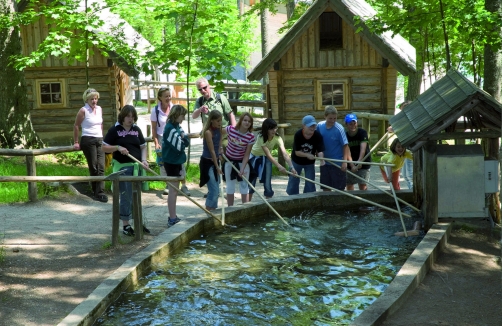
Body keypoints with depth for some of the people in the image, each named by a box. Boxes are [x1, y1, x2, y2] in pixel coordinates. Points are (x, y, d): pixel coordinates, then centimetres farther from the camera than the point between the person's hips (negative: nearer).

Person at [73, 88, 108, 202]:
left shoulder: (99, 109, 11)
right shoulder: (83, 110, -6)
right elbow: (76, 126, -1)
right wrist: (76, 142, 0)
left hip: (99, 140, 5)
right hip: (88, 140, -5)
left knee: (101, 167, -4)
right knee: (93, 167, -2)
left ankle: (100, 192, -4)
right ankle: (95, 191, 7)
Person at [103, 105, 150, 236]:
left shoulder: (136, 130, 9)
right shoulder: (114, 130, -4)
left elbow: (143, 147, 13)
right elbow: (104, 147, -3)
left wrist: (144, 160, -4)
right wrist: (118, 147, -18)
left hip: (137, 166, 5)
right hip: (123, 168, -5)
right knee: (126, 197, -1)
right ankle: (125, 225, 9)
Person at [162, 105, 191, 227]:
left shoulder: (177, 127, 11)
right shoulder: (170, 128, -18)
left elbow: (187, 142, 8)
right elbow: (179, 146, -23)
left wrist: (184, 137, -12)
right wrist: (183, 138, -5)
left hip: (177, 162, 9)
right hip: (171, 162, -9)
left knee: (175, 190, 15)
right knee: (173, 191, -6)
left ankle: (173, 217, 23)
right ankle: (172, 219, -1)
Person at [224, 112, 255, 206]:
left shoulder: (251, 137, -18)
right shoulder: (230, 129, -18)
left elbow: (246, 155, -15)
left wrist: (242, 169, -22)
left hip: (242, 161, -1)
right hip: (229, 160, 1)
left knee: (244, 185, 2)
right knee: (230, 186, 7)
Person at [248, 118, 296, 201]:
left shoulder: (277, 138, -24)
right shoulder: (261, 137, -32)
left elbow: (285, 153, -34)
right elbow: (268, 154, -37)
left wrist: (291, 167, -50)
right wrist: (279, 166, -48)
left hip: (265, 159, 2)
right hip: (254, 157, -2)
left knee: (267, 184, -5)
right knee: (251, 182, 1)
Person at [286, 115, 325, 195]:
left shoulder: (318, 136, -25)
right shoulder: (298, 135, -28)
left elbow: (320, 150, -27)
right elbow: (297, 152, -26)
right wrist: (307, 155, -42)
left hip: (310, 162, 1)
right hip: (297, 161, -1)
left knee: (310, 183, 3)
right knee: (293, 181, 9)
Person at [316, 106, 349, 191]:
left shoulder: (339, 128, -16)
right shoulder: (320, 126, -4)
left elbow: (345, 145, -14)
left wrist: (345, 162, -17)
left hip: (338, 163, -4)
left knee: (339, 187, 4)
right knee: (325, 187, 12)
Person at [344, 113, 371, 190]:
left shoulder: (362, 132, -14)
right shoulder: (345, 136, -7)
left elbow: (363, 148, -27)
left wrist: (359, 162, -41)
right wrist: (352, 165, -31)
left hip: (363, 162, -3)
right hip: (350, 164, 3)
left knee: (362, 184, -12)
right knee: (349, 184, 8)